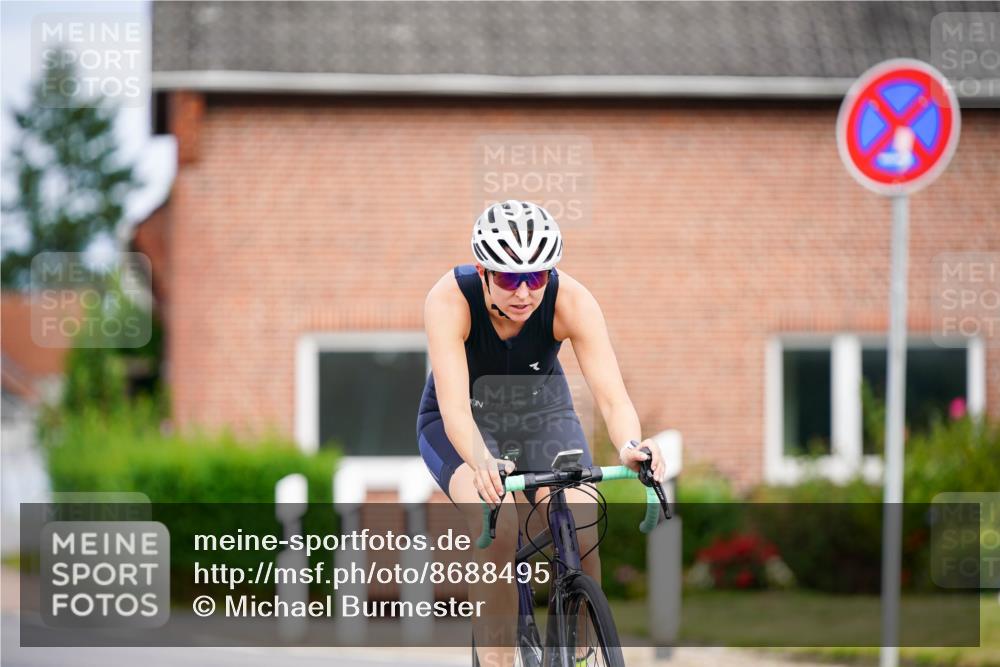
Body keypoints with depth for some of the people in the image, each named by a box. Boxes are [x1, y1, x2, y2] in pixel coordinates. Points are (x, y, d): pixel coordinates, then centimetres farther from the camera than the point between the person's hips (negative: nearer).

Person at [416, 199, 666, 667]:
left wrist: (629, 447, -59)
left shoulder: (571, 300, -28)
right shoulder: (450, 300, -32)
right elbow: (454, 404, -41)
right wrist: (481, 462, -62)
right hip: (463, 424, -2)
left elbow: (611, 394, -37)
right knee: (497, 529, -32)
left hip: (542, 415, 2)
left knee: (582, 538, -22)